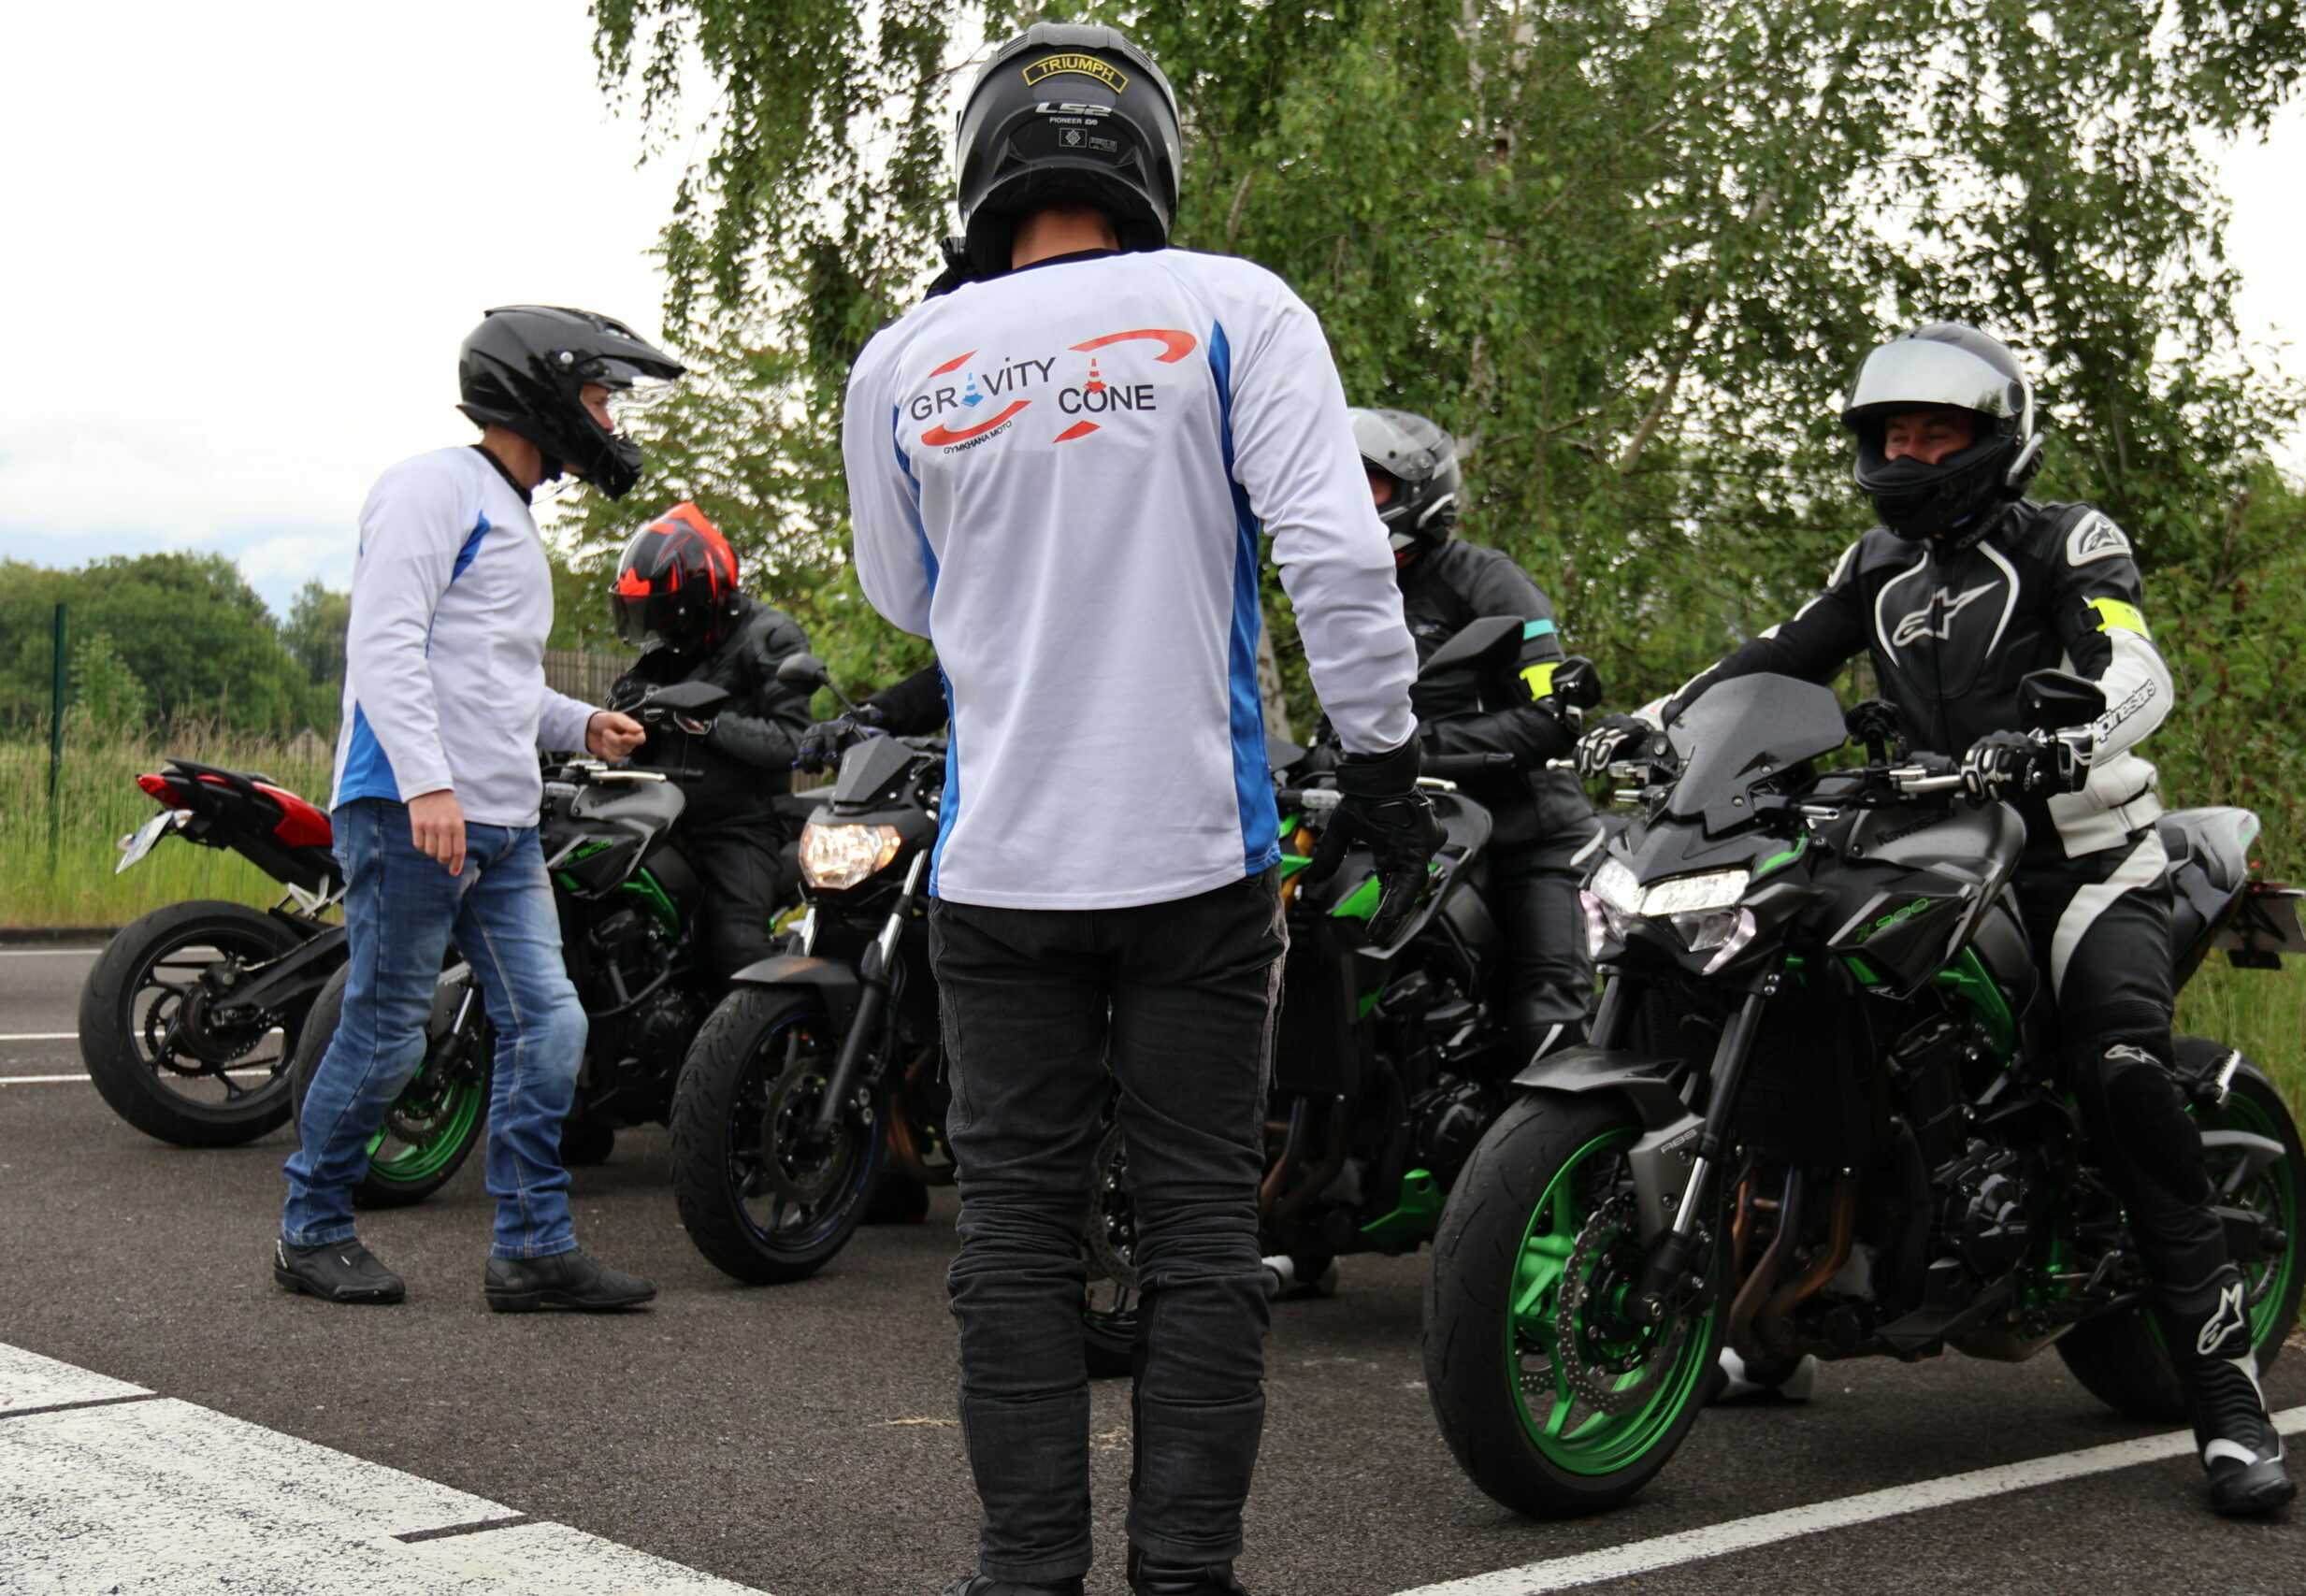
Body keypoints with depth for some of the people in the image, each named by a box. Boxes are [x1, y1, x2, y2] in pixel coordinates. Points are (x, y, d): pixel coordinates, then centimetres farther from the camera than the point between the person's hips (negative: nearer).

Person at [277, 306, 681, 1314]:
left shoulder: (517, 523, 26)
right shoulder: (439, 485, -4)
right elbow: (386, 641, -15)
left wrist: (580, 724, 17)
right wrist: (428, 781, -25)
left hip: (504, 828, 9)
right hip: (407, 813, -9)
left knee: (548, 1024, 0)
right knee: (385, 1035, -3)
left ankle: (533, 1249, 4)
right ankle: (312, 1232, 13)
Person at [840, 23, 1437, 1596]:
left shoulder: (901, 364, 4)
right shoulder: (1232, 309, -3)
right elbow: (1335, 549, -11)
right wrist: (1385, 759, -5)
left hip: (1001, 861, 1)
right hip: (1196, 849, -1)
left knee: (1018, 1225, 9)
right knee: (1203, 1222, 7)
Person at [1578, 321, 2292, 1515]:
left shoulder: (2067, 541, -3)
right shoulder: (1877, 568, 16)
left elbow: (2136, 671, -20)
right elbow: (1772, 660, 14)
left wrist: (2052, 740, -42)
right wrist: (1648, 722, -2)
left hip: (2081, 863, -6)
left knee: (2123, 1075, -27)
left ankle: (2228, 1398, -25)